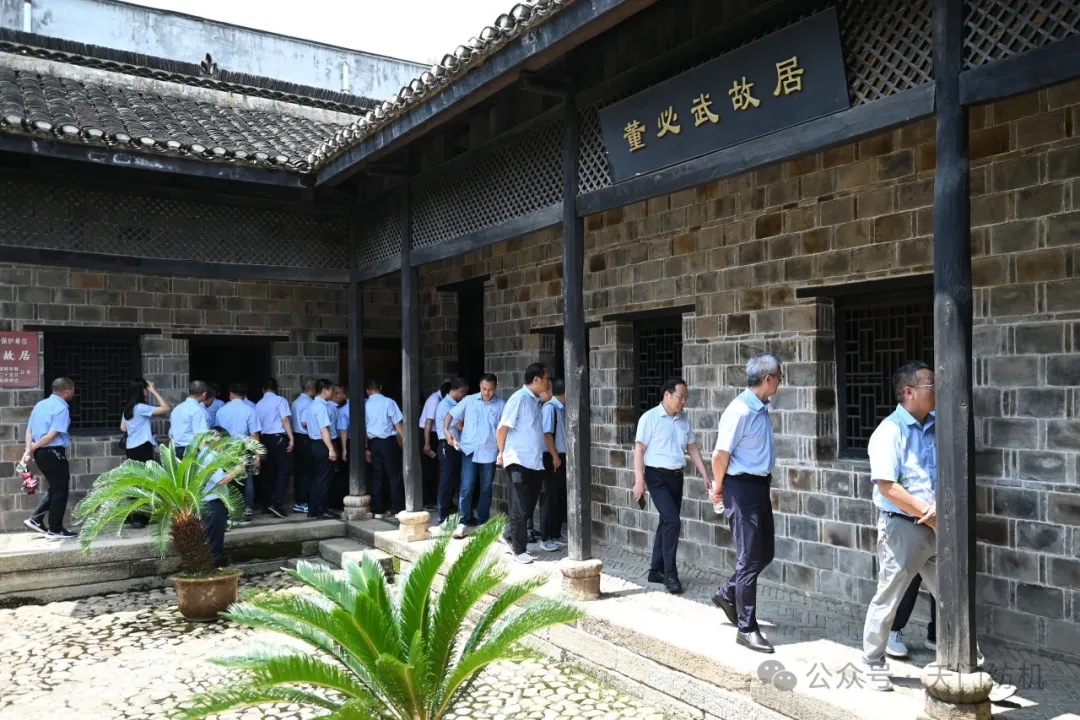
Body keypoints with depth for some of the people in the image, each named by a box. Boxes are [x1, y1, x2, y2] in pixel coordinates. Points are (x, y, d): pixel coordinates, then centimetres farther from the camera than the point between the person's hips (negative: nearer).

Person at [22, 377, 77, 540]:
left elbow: (29, 430, 8)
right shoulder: (61, 408, -14)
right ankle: (55, 530, 10)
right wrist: (33, 447, -8)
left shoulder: (40, 404, 12)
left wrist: (28, 450, -1)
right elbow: (52, 435, -20)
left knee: (54, 488, 23)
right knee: (60, 491, 4)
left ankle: (35, 519, 19)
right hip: (54, 453, -9)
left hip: (40, 453, 9)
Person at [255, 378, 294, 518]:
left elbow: (257, 426, 12)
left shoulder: (258, 404, 12)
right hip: (279, 438, -5)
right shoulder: (280, 400, -3)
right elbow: (285, 419, -13)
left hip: (264, 439, 6)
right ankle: (276, 503, -14)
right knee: (284, 470, -3)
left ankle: (267, 504, 15)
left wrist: (260, 443, 21)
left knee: (268, 471, 12)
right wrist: (291, 438, -15)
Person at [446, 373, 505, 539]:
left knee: (486, 489, 10)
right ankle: (464, 522, -1)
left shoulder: (501, 405, 0)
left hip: (489, 452, 0)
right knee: (466, 487, -7)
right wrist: (446, 430, -9)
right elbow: (452, 414, 9)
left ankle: (482, 522, 21)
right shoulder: (469, 401, 4)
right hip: (469, 450, 0)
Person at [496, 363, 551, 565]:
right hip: (518, 462, -8)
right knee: (520, 508, 1)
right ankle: (519, 549, 13)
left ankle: (508, 535, 32)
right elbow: (502, 429, -11)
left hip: (535, 462, 8)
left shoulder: (536, 401, 12)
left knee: (529, 507, 13)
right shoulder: (519, 398, -13)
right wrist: (502, 453, -2)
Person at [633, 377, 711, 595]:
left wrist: (705, 475, 10)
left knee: (667, 523, 12)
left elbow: (692, 448, 15)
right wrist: (639, 481, -16)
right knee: (672, 521, -16)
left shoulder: (684, 419, 8)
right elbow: (639, 449, -10)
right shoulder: (650, 418, -9)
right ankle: (670, 574, -8)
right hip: (657, 476, -6)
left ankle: (656, 570, 23)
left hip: (676, 476, 6)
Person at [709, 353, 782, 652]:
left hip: (760, 485, 9)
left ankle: (727, 595, 36)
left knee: (765, 553, 17)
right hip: (742, 488, -9)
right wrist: (719, 487, -4)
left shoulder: (762, 408, 7)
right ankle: (747, 629, 9)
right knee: (750, 559, -2)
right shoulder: (740, 410, -21)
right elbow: (720, 454, -18)